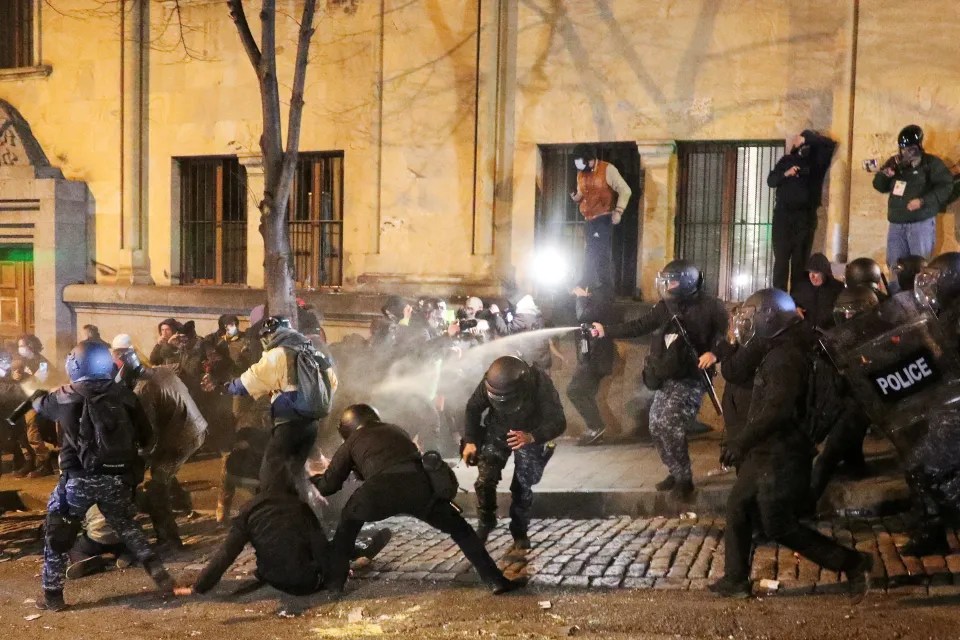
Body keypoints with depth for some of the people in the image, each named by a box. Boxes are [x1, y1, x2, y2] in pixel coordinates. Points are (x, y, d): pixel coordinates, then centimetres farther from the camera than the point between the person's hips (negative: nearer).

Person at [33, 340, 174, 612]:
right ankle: (159, 574, 14)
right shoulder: (123, 394, 0)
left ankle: (52, 595, 17)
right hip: (118, 478, 2)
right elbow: (145, 435, 5)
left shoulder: (66, 397, -2)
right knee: (127, 526, 23)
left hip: (80, 477, -2)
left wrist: (36, 391, 46)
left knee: (58, 534, 16)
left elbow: (40, 404, 22)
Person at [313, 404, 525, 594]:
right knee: (460, 529, 19)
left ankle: (334, 580, 29)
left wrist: (316, 479, 52)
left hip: (380, 490, -2)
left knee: (348, 522, 30)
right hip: (419, 484, 2)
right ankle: (496, 580, 11)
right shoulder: (396, 430, 38)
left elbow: (328, 486, 28)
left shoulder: (352, 442, 29)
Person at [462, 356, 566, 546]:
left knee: (522, 487, -6)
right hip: (497, 432, 2)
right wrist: (470, 441, -16)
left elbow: (558, 422, -36)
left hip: (530, 435, -1)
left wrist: (531, 437, -52)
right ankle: (485, 523, 13)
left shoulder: (541, 384, -36)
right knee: (485, 480, -10)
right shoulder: (490, 382, -29)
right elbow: (473, 408, -10)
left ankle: (520, 531, 16)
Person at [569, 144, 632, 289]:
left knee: (603, 257, -10)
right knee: (589, 257, 10)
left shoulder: (608, 169, -8)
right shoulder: (581, 173, 12)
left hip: (603, 219, -7)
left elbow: (625, 190, -9)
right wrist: (576, 197, 0)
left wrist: (618, 211, -20)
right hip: (589, 221, 7)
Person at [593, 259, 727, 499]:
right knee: (657, 427, 9)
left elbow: (729, 333, -15)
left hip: (690, 379, -7)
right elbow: (639, 326, 10)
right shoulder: (666, 306, 7)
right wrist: (606, 331, 5)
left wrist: (714, 353, -32)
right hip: (666, 379, 7)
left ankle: (684, 479, 0)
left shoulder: (710, 306, -11)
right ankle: (676, 473, 26)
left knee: (670, 426, -17)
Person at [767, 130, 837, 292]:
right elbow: (770, 181, 8)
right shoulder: (786, 160, 16)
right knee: (781, 257, -5)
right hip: (783, 215, 0)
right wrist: (785, 174, -10)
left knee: (800, 259, -2)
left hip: (806, 216, 0)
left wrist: (807, 139, -3)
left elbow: (830, 144, -2)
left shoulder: (816, 160, 12)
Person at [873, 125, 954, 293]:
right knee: (895, 267, 8)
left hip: (921, 223, -5)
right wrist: (884, 174, -10)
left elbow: (946, 186, -10)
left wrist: (923, 200, -21)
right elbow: (879, 186, 13)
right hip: (896, 224, 5)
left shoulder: (931, 163, -2)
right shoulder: (894, 162, 11)